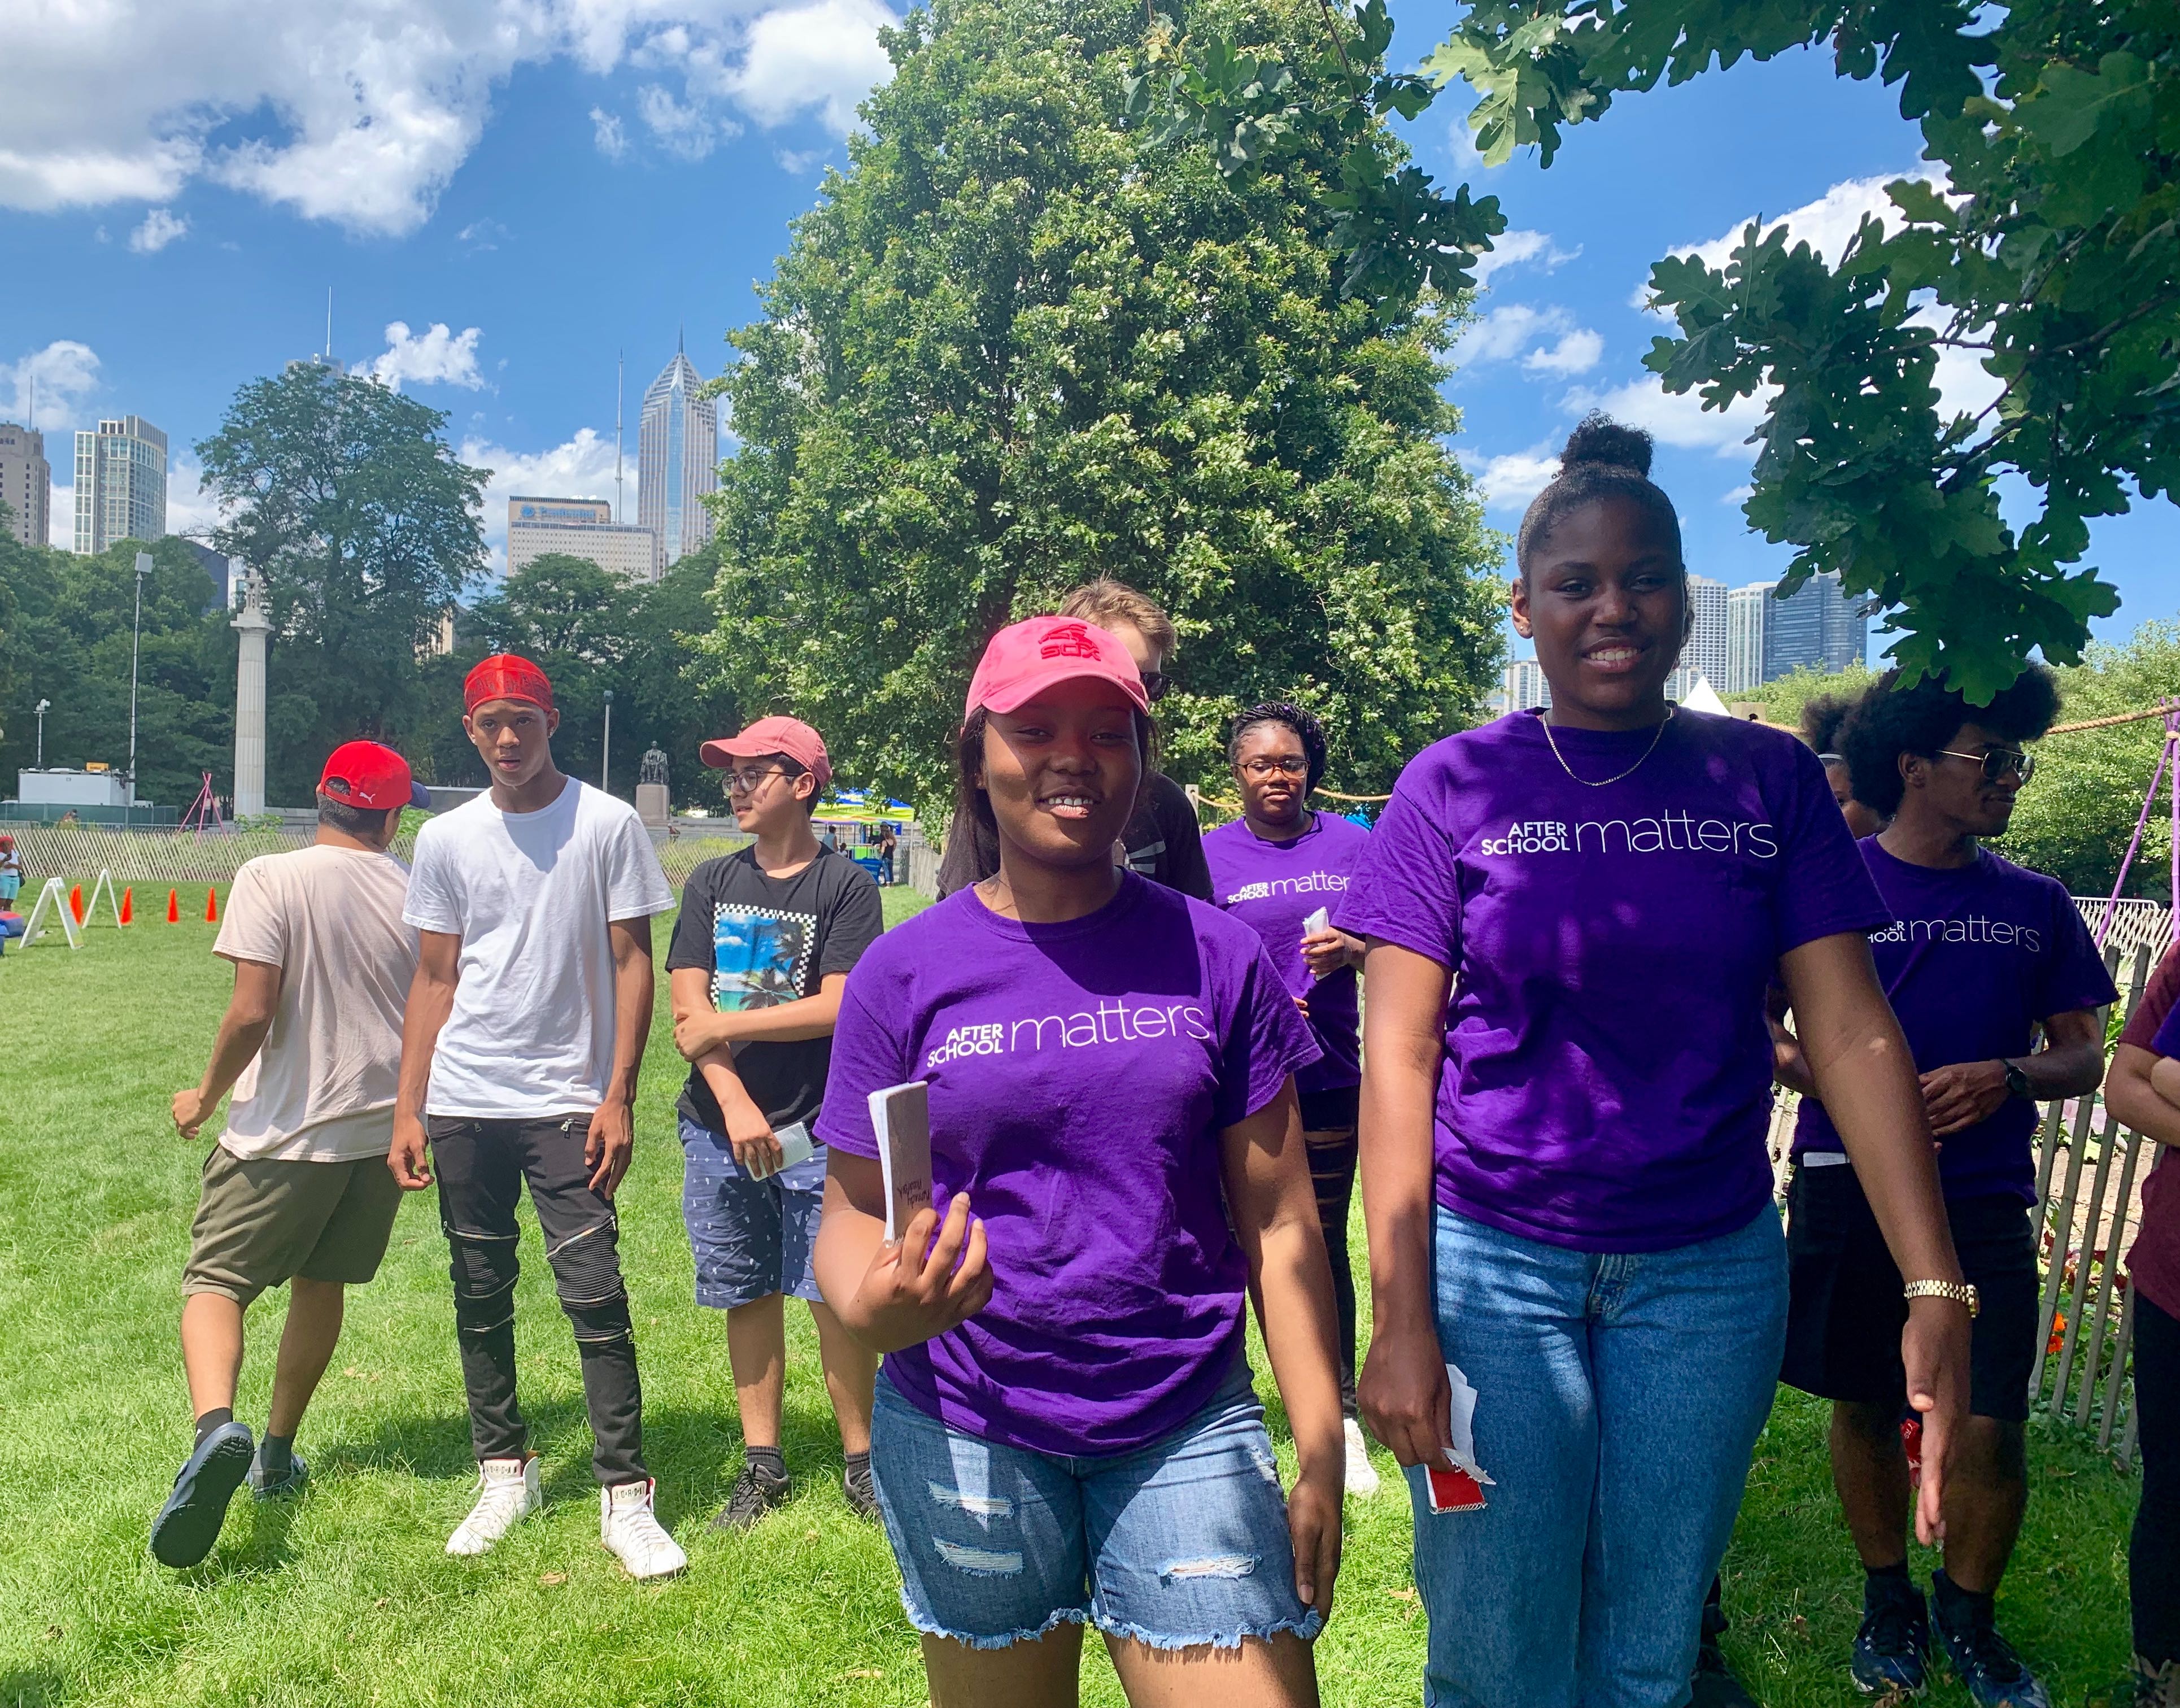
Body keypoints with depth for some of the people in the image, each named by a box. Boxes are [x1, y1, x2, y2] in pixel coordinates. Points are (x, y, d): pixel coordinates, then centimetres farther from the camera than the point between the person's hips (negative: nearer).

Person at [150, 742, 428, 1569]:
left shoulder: (272, 878, -12)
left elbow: (252, 1012, -18)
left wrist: (208, 1094, -1)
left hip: (285, 1130, -4)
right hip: (385, 1126, 4)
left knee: (214, 1281, 4)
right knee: (321, 1284, 19)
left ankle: (216, 1426, -22)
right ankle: (278, 1455, 29)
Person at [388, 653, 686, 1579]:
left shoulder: (608, 824, -2)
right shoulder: (446, 839, 8)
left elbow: (631, 964, -3)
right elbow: (434, 980, 11)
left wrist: (618, 1097, -10)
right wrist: (406, 1111, 7)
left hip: (567, 1103, -4)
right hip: (461, 1106, 4)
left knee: (595, 1294, -6)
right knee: (480, 1295, 12)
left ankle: (624, 1496, 3)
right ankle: (505, 1473, 27)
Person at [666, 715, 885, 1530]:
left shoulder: (845, 886, -4)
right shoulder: (712, 884, 10)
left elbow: (838, 1009, -13)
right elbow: (688, 1014, 3)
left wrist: (727, 1026, -6)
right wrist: (734, 1103, -10)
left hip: (816, 1131, -4)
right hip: (719, 1125, 4)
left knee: (835, 1295, -3)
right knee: (747, 1295, 11)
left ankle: (861, 1460, 13)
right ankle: (762, 1462, 24)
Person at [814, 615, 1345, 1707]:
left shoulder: (1216, 958, -1)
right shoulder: (904, 973, -2)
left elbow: (1279, 1225, 1)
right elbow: (853, 1214, 1)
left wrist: (1321, 1456, -2)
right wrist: (873, 1306, -21)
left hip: (1188, 1432, 0)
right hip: (968, 1441, 0)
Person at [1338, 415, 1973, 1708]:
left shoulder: (1768, 780, 2)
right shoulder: (1456, 784, -3)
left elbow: (1853, 1032, -2)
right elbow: (1399, 1057, -6)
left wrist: (1938, 1287, -11)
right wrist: (1400, 1316, -11)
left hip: (1711, 1270, 2)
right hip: (1488, 1261, -1)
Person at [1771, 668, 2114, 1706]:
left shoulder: (2034, 906, 6)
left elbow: (2086, 1054, 10)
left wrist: (2007, 1078, -11)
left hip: (1983, 1200, 2)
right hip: (1847, 1186, -1)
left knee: (1990, 1429, -3)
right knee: (1865, 1408, 10)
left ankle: (1967, 1619, 25)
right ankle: (1889, 1605, 33)